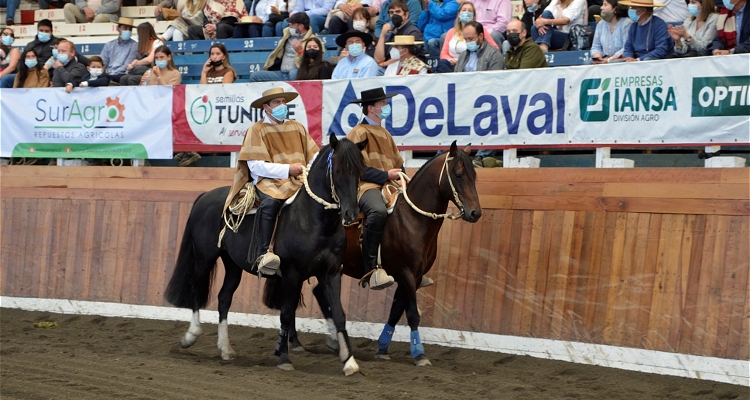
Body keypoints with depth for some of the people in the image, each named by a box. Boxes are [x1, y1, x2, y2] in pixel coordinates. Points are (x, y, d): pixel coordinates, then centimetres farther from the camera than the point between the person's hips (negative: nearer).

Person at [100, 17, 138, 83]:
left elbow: (127, 66, -6)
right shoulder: (109, 45, 18)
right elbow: (102, 63, 12)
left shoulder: (134, 45, 4)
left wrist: (111, 73, -17)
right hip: (108, 75, 3)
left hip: (122, 75, -3)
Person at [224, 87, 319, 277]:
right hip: (269, 182, -5)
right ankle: (262, 254, -42)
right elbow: (256, 166, -8)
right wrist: (287, 169, -14)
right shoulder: (256, 130, 3)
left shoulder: (297, 127, 19)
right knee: (270, 203, -37)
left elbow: (313, 155, 15)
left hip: (299, 181, 5)